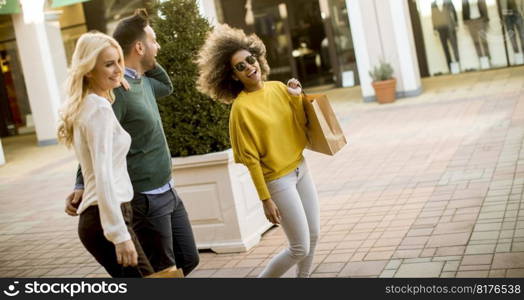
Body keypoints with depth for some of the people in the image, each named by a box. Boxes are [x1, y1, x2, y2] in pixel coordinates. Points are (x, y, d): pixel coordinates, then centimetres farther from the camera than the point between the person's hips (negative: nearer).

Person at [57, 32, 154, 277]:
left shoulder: (87, 105, 15)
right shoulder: (100, 108, -14)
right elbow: (103, 175, -22)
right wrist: (120, 234, -24)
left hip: (97, 216, 10)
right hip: (107, 219, -10)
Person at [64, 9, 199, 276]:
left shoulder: (142, 80, 8)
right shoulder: (117, 88, -20)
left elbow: (166, 87, 30)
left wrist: (150, 63, 13)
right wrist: (81, 186, -35)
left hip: (168, 192, 9)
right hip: (145, 199, -9)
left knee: (188, 259, 18)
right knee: (161, 271, 3)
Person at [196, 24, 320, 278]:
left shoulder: (278, 88, 0)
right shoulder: (241, 107, -18)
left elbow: (302, 127, 6)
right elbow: (250, 159, -16)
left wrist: (296, 97, -9)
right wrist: (266, 199, -15)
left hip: (300, 169, 7)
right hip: (278, 179, -7)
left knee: (313, 235, 14)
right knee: (300, 248, -1)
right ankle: (263, 279, 20)